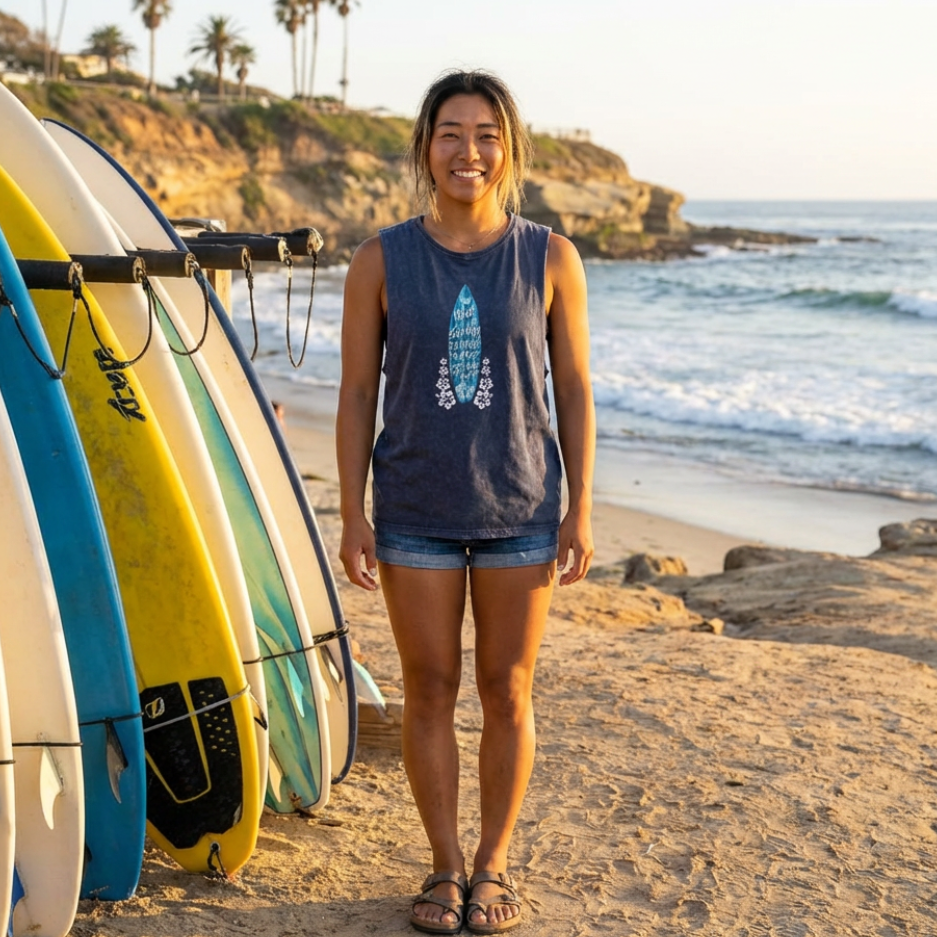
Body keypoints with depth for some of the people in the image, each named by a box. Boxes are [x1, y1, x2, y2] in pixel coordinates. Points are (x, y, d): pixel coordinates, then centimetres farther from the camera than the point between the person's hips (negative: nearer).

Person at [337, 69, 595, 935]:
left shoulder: (549, 260, -2)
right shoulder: (382, 262, -3)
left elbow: (574, 391, 2)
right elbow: (357, 394, 0)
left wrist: (581, 509, -2)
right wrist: (353, 514, -4)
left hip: (519, 508, 0)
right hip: (416, 513, 0)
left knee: (507, 691, 8)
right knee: (429, 690, 7)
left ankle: (495, 864, 24)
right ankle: (446, 866, 23)